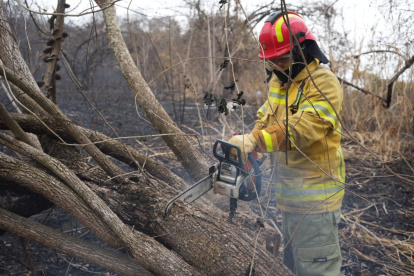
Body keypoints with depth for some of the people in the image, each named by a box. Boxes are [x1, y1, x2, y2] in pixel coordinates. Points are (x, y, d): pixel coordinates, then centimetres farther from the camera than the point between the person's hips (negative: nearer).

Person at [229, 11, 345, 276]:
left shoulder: (323, 82, -16)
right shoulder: (279, 81, 11)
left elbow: (302, 128, -29)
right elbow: (265, 119, 11)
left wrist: (254, 141, -34)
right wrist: (246, 150, -5)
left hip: (314, 196, -9)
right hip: (290, 193, 9)